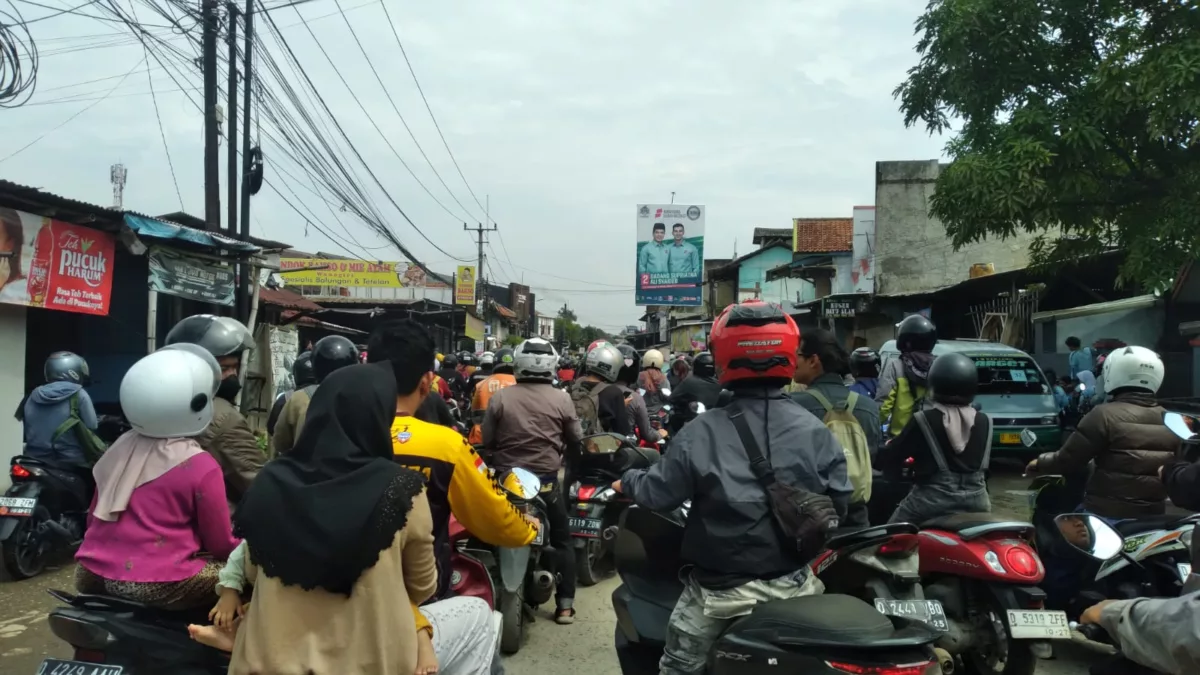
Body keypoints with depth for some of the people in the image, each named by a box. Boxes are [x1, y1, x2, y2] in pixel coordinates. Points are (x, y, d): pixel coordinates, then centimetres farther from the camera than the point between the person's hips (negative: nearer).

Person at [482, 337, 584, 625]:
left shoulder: (499, 398, -6)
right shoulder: (561, 399, -8)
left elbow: (486, 441, 0)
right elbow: (575, 441, 1)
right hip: (547, 480, -1)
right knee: (561, 540, 13)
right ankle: (564, 604, 10)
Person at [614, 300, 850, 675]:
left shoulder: (701, 433, -16)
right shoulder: (815, 432, -9)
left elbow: (657, 494, -7)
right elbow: (839, 503, -2)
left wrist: (627, 482, 14)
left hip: (720, 588, -2)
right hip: (794, 584, 3)